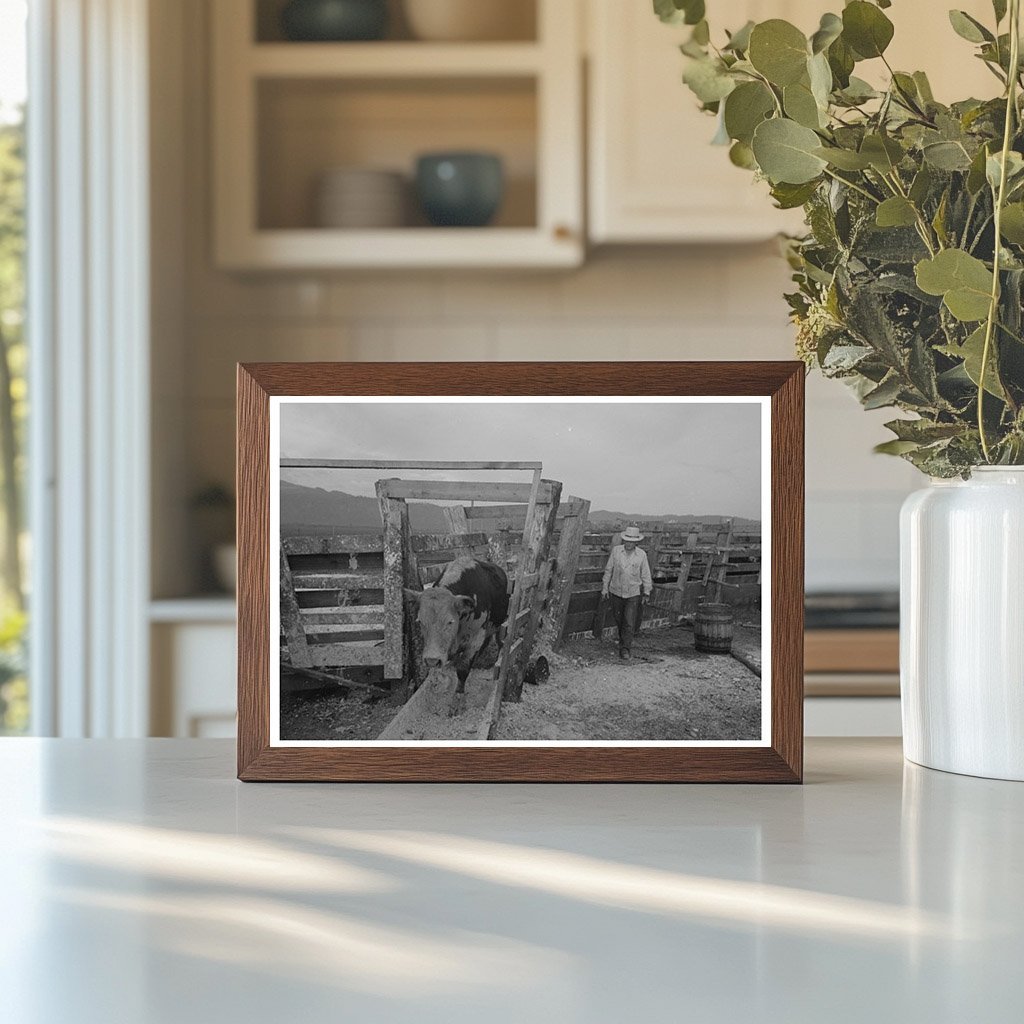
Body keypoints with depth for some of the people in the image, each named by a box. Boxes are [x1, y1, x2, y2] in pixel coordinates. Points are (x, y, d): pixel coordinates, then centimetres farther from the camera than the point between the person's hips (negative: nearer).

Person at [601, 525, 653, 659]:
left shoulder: (641, 554, -5)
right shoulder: (616, 551, -5)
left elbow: (646, 575, 3)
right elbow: (608, 570, 4)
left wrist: (646, 593, 4)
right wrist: (605, 587, 5)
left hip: (633, 593, -2)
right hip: (616, 591, 2)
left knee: (629, 622, -8)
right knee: (618, 618, 14)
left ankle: (625, 648, 0)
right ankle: (623, 639, 39)